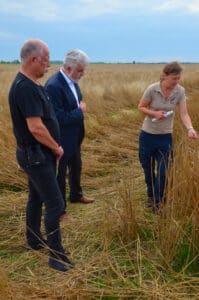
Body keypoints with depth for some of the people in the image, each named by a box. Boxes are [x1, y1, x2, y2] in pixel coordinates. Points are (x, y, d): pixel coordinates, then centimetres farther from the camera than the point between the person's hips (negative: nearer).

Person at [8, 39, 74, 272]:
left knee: (36, 198, 20)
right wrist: (56, 148, -12)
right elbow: (36, 128, -28)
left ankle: (34, 240, 37)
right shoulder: (26, 88, -23)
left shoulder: (30, 84, 9)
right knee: (55, 204, -6)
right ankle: (57, 256, 5)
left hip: (37, 153, 10)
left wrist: (53, 147, 12)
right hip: (36, 155, -10)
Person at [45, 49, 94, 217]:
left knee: (76, 167, 26)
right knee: (60, 174, 8)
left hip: (74, 137, 9)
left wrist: (80, 108, -2)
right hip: (62, 140, -9)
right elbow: (58, 117, -29)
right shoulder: (53, 86, -28)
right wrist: (80, 111, -19)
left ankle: (76, 195, 49)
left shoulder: (72, 80, 1)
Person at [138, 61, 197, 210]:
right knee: (148, 168, 14)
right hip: (147, 135, -1)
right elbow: (141, 107, -3)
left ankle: (158, 201, 19)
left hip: (166, 136, 1)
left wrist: (190, 129, -33)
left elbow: (184, 114, -15)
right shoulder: (152, 89, -16)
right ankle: (151, 195, 38)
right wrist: (154, 113, -21)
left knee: (163, 170, 1)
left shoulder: (180, 91, -10)